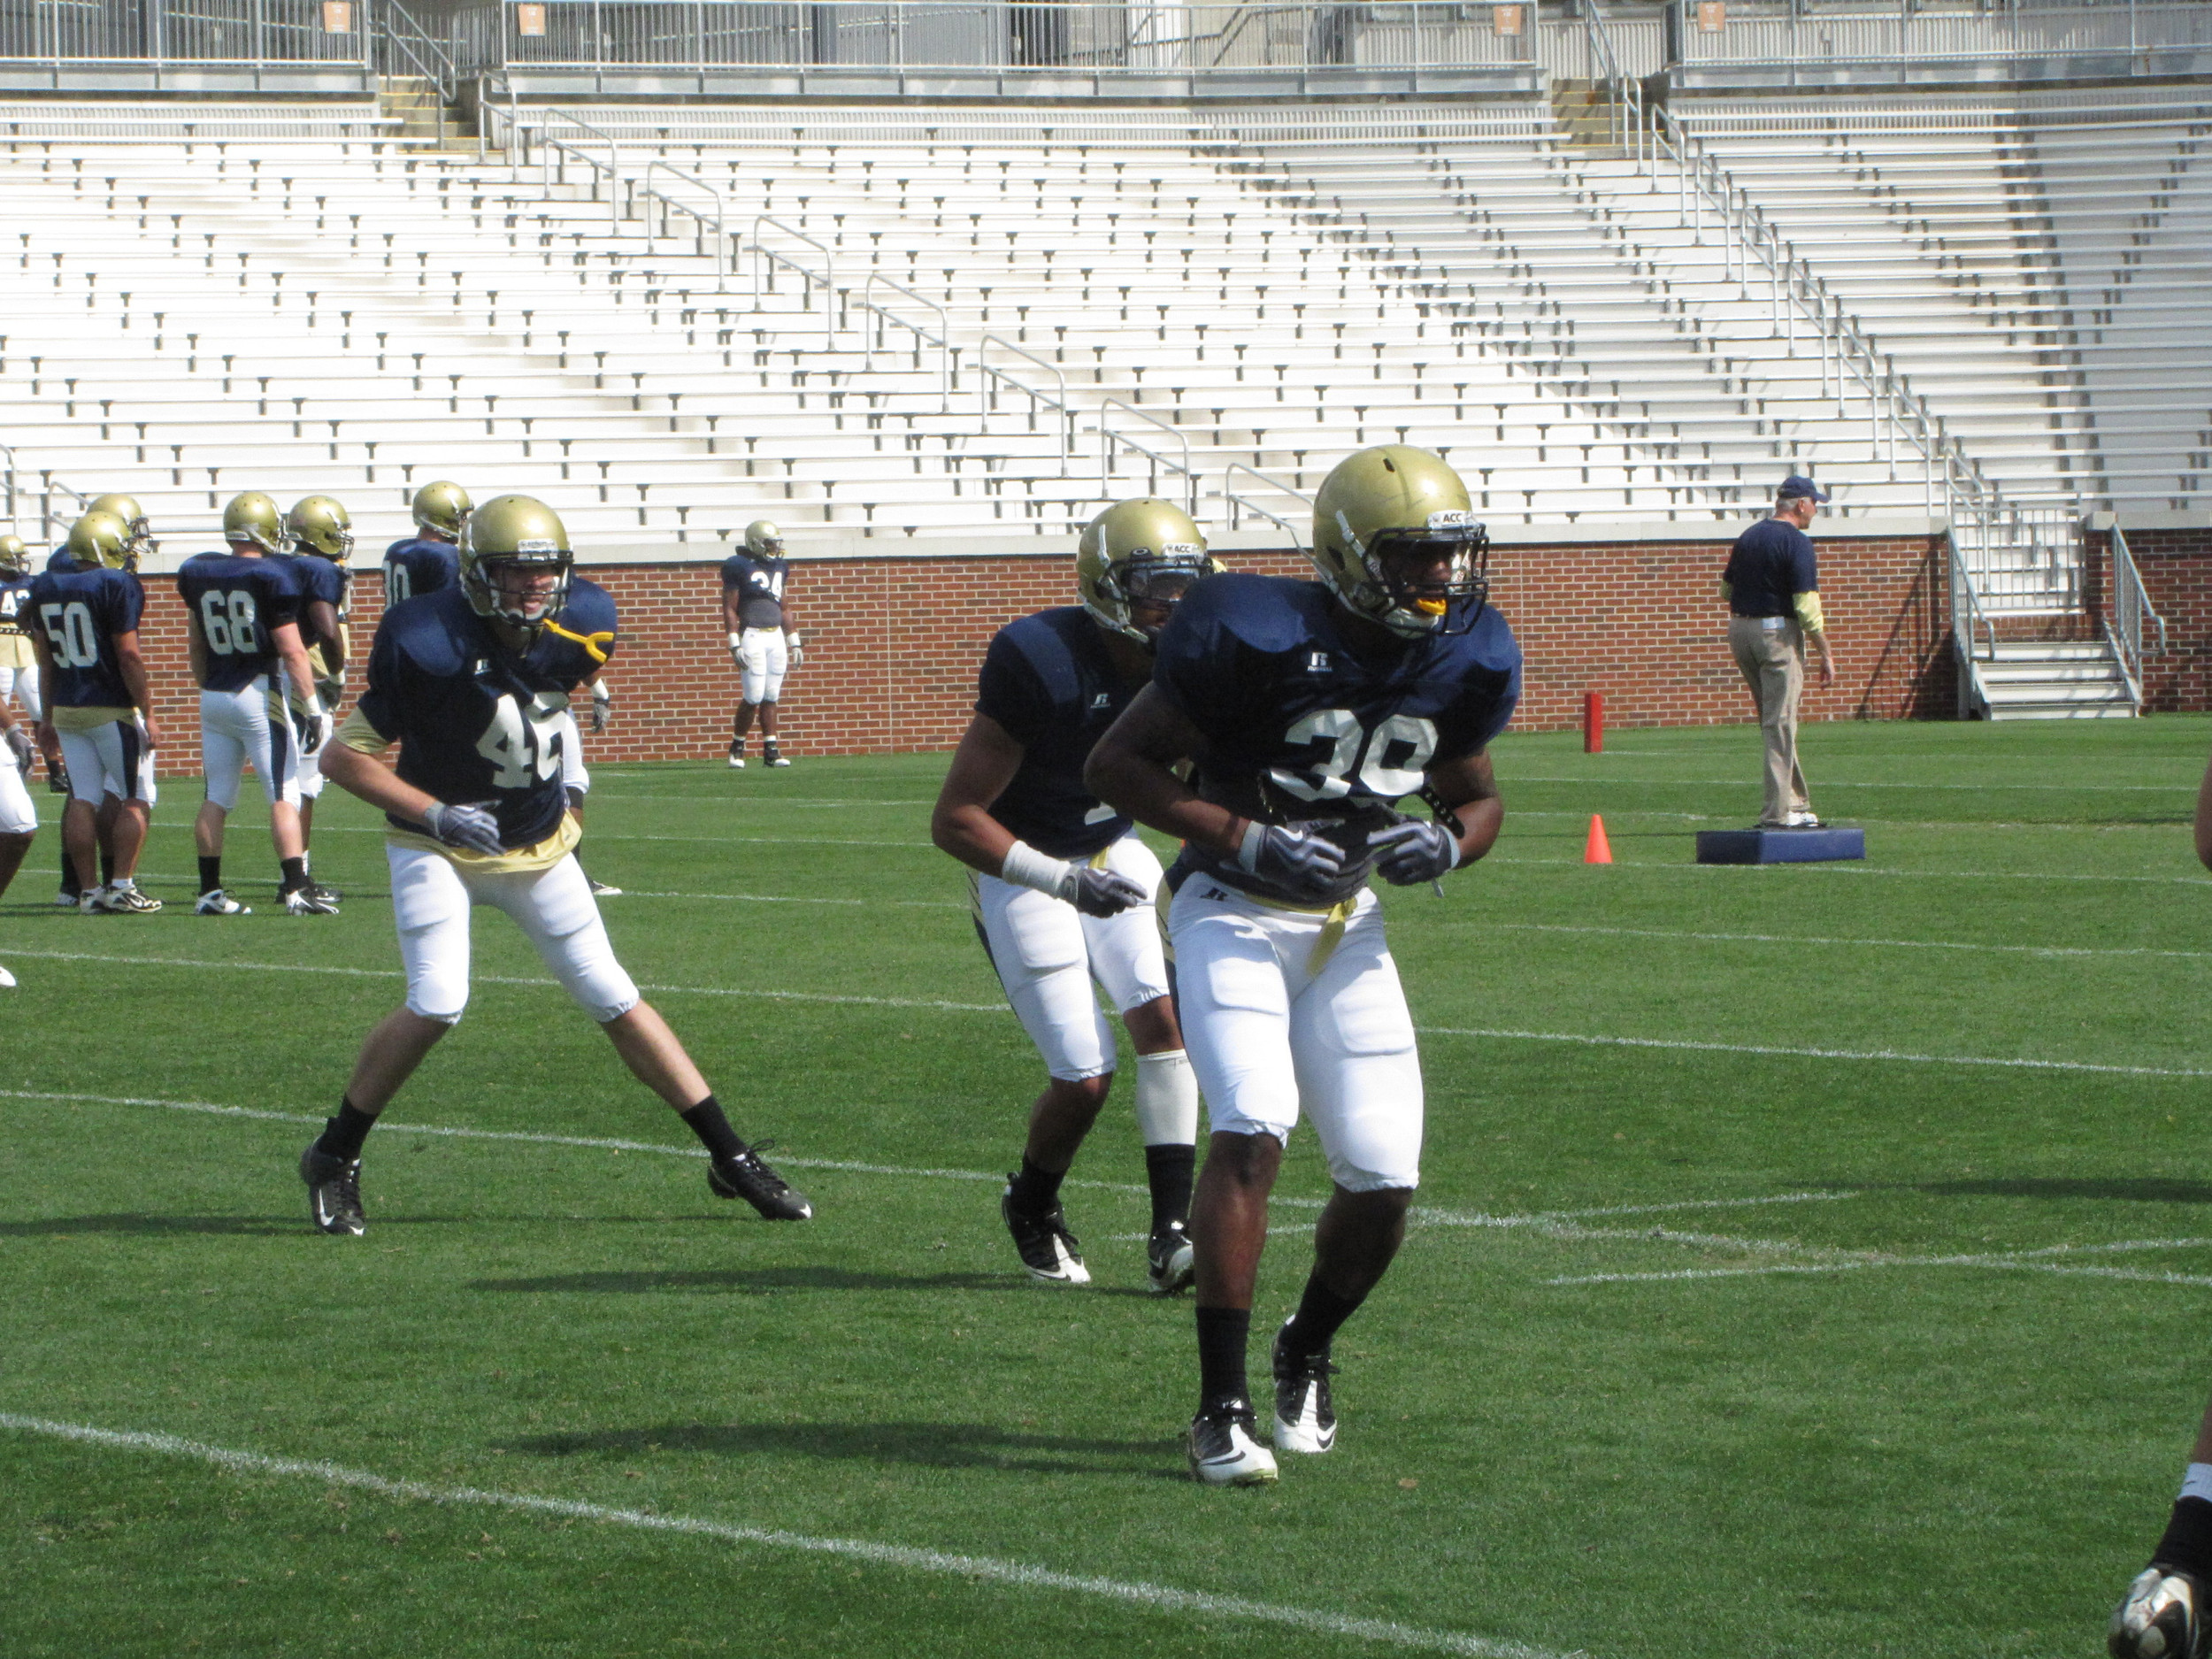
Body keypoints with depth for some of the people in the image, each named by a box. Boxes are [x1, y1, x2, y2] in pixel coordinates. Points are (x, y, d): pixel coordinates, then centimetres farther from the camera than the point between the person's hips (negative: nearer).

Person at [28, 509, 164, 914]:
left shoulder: (45, 588, 7)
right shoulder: (117, 586, -13)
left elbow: (45, 658, 13)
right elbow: (129, 655, -14)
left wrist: (49, 716, 20)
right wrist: (148, 713, -8)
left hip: (67, 710, 6)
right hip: (113, 709, -6)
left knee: (83, 799, 9)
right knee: (135, 797, 4)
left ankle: (88, 889, 9)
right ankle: (122, 885, -2)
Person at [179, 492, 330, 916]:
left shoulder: (199, 574, 6)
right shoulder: (272, 576, -12)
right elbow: (292, 651, -14)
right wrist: (313, 707, -11)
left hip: (215, 697, 6)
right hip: (262, 695, -6)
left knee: (217, 798, 11)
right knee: (283, 795, -4)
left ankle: (209, 892, 12)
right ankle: (296, 889, -10)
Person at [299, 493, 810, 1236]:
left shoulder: (580, 624, -11)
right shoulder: (428, 643, -26)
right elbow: (344, 756, -18)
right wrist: (437, 814, -27)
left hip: (539, 847, 4)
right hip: (439, 846, -4)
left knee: (614, 1000, 3)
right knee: (437, 1004, -20)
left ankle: (730, 1157, 9)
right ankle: (333, 1160, -2)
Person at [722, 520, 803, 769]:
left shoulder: (778, 567, 14)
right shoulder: (740, 567, -6)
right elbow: (729, 609, -7)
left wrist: (794, 643, 17)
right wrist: (735, 646, -13)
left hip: (776, 636, 6)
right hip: (752, 635, -6)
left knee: (771, 697, 5)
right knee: (753, 697, -8)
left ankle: (770, 751, 6)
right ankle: (737, 747, 6)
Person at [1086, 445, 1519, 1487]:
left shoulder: (1467, 660, -2)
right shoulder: (1256, 635, -20)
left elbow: (1474, 795, 16)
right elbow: (1116, 764, -13)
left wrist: (1447, 841, -8)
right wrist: (1241, 837, -24)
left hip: (1347, 925, 6)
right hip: (1234, 916, -5)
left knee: (1384, 1178, -1)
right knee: (1252, 1129, -25)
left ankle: (1306, 1356, 29)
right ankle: (1221, 1410, -19)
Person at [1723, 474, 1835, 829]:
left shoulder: (1748, 537, 11)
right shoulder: (1796, 542, -13)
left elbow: (1726, 589, 18)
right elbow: (1807, 606, -18)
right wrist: (1824, 654, -13)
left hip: (1740, 628, 8)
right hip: (1778, 631, -8)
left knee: (1775, 721, 15)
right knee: (1780, 723, -5)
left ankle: (1795, 804, 18)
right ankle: (1778, 812, -6)